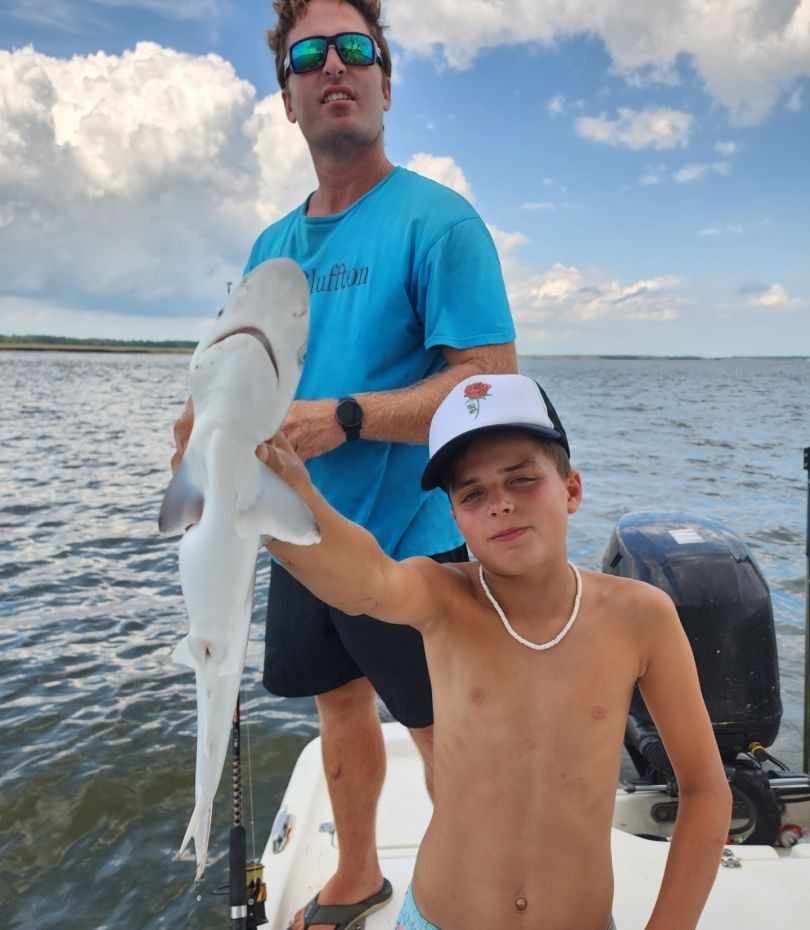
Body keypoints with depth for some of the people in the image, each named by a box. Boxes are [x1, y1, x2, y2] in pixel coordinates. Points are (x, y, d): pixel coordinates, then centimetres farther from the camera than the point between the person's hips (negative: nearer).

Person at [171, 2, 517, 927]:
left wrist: (345, 417, -28)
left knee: (442, 737, 9)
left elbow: (493, 382, -19)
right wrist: (214, 419, -6)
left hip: (410, 539, -6)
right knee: (339, 702, 21)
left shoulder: (435, 219, -12)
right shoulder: (271, 247, 9)